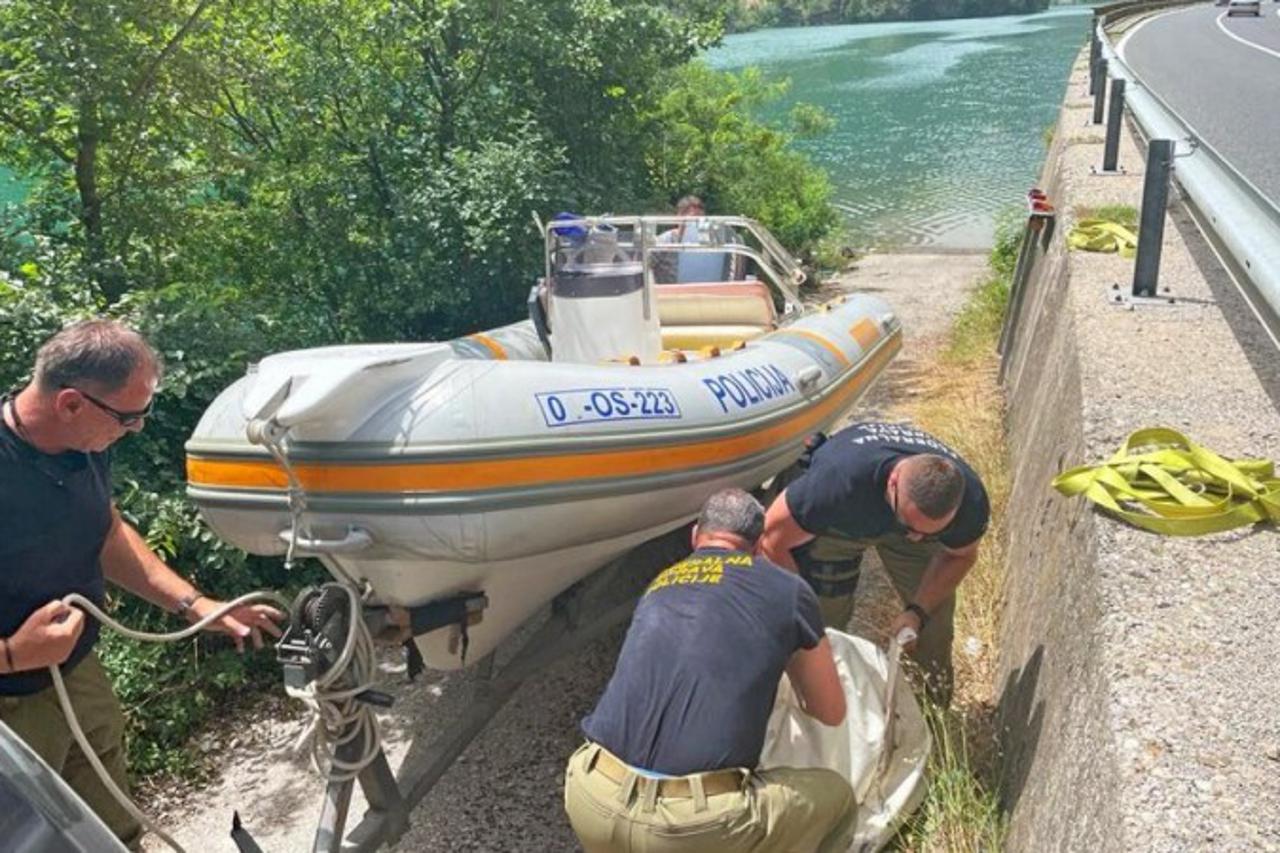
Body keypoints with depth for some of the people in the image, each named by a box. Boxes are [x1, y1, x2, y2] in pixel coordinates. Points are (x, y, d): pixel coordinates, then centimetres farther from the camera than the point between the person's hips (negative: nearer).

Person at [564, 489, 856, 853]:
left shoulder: (660, 585, 21)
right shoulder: (787, 590, 8)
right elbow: (831, 713, 21)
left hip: (592, 803, 5)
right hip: (693, 823, -4)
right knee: (835, 798, 22)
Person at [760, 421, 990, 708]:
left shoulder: (971, 501, -35)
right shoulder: (841, 480, -49)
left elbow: (959, 556, -9)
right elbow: (774, 538, -32)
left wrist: (918, 611, -21)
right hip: (836, 524, -2)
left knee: (934, 609, 2)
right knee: (823, 612, -6)